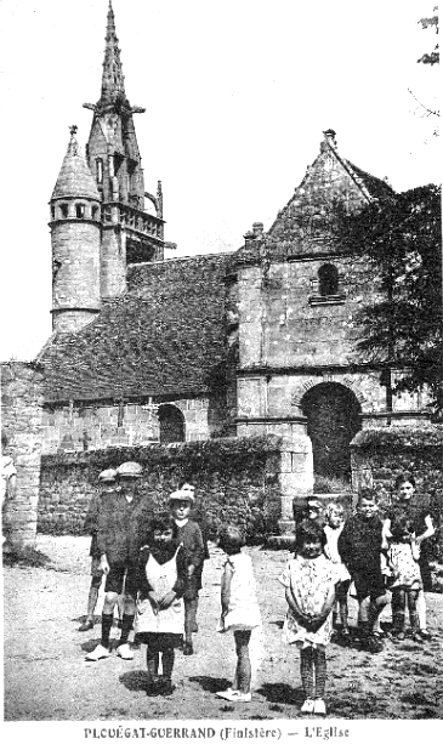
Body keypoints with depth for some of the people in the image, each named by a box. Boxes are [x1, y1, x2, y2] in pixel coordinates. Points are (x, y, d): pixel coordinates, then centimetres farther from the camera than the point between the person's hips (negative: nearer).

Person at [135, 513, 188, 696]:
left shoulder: (178, 551, 2)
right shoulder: (145, 552, 2)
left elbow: (183, 577, 1)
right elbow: (140, 576, -1)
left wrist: (173, 593, -13)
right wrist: (151, 594, -14)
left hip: (171, 604, 0)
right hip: (149, 604, 0)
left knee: (168, 646, 1)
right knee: (152, 645, 3)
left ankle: (166, 680, 16)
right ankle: (153, 679, 14)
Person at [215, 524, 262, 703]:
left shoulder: (229, 564, -12)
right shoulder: (247, 559, 7)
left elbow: (226, 592, -15)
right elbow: (252, 584, 11)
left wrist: (224, 614, -7)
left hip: (238, 609, -7)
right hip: (251, 606, 7)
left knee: (243, 652, -1)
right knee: (242, 651, 13)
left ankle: (245, 693, 5)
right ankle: (235, 688, 22)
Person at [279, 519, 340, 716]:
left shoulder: (327, 566, 0)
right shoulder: (293, 565, 1)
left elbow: (331, 593, -3)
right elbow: (288, 591, -2)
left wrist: (322, 614, -15)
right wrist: (300, 614, -13)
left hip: (321, 619, -1)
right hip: (300, 619, 1)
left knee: (319, 656, 1)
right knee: (305, 656, 5)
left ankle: (319, 698, 8)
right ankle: (308, 698, 11)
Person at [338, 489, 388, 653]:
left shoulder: (378, 522, 5)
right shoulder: (352, 522, -10)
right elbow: (342, 544, -6)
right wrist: (349, 561, -6)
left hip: (374, 567, 5)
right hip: (358, 568, -5)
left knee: (382, 598, 5)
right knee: (365, 602, -7)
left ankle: (370, 626, 29)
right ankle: (365, 636, 8)